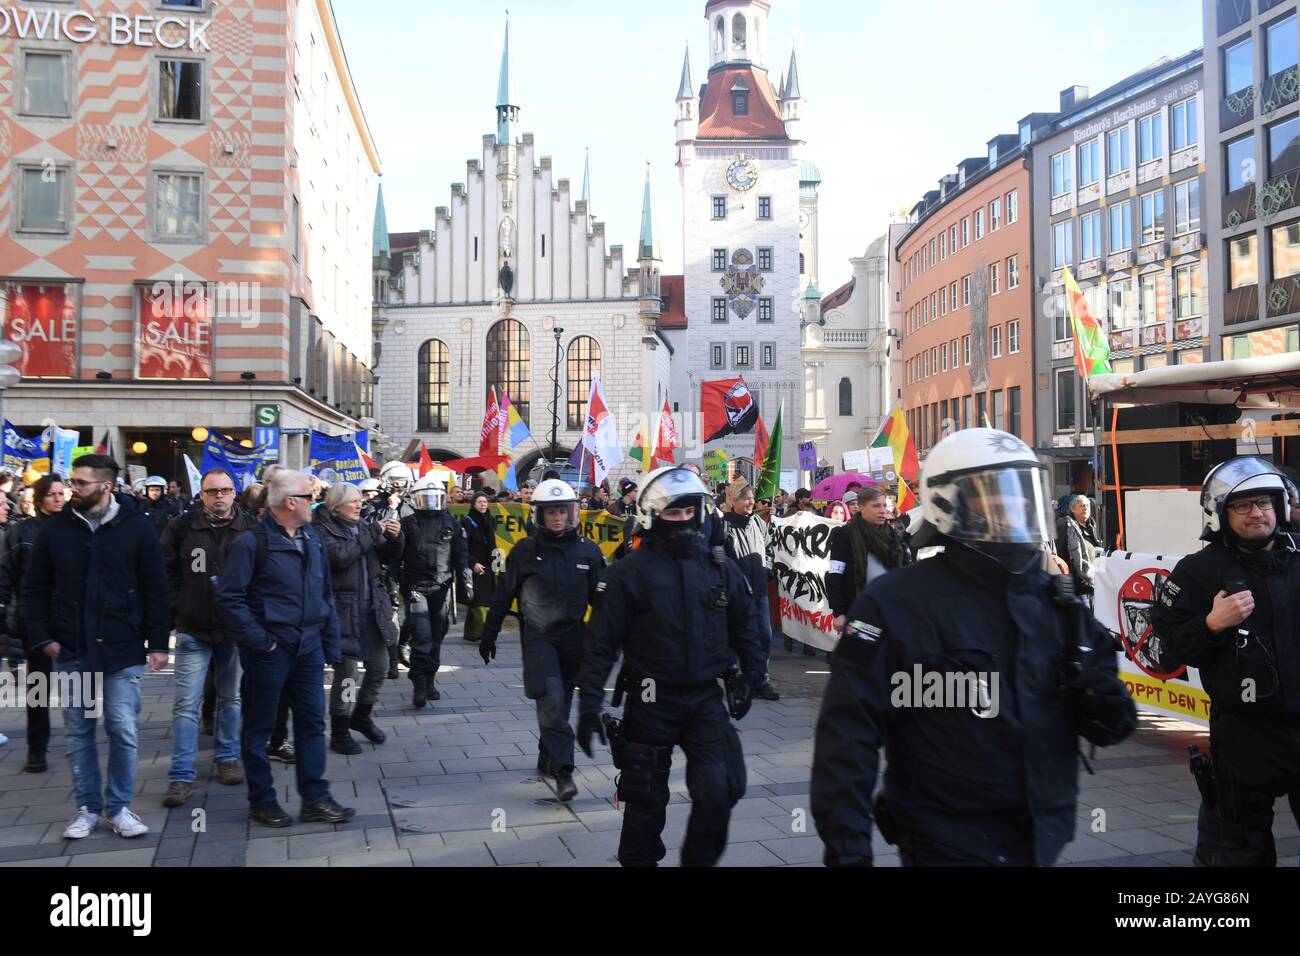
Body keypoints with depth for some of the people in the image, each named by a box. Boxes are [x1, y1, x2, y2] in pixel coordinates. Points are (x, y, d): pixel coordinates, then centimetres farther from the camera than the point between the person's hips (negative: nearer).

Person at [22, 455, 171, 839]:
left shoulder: (136, 527, -4)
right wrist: (42, 638, 0)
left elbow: (155, 588, -1)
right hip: (71, 650, 2)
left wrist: (158, 641, -4)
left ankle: (119, 807, 14)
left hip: (121, 649, -2)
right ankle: (88, 808, 21)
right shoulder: (55, 528, 2)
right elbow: (35, 588, 8)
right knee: (78, 732, 9)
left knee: (124, 731, 0)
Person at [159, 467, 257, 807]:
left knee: (231, 698, 14)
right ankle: (181, 775, 3)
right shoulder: (181, 526, -3)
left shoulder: (251, 528, -2)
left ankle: (228, 758, 29)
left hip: (235, 629, 1)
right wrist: (176, 613, -3)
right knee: (186, 703, -1)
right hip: (193, 629, -1)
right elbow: (166, 574, 3)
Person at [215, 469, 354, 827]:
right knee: (259, 728, 7)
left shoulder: (312, 538, 10)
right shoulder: (252, 542, -12)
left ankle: (316, 800, 16)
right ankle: (262, 801, 19)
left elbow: (326, 595, 15)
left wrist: (331, 645, 11)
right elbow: (229, 597, -14)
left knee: (312, 723, 9)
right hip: (269, 651, -6)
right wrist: (259, 640, -16)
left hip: (308, 648, 7)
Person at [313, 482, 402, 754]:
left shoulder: (363, 525, 11)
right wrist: (372, 533, -20)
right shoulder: (323, 529, -7)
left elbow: (386, 555, 12)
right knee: (346, 672, -3)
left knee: (380, 667, 12)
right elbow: (339, 556, -24)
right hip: (343, 609, -7)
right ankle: (339, 733, 12)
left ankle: (361, 716, 34)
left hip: (372, 608, 7)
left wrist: (395, 538, -9)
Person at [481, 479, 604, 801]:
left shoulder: (588, 551, 1)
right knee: (551, 701, -15)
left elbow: (601, 599, 8)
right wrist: (489, 633, 7)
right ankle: (563, 772, -15)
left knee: (561, 704, 11)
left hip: (574, 637, 2)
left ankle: (547, 759, 30)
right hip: (538, 636, -2)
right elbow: (504, 594, 6)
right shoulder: (525, 550, -2)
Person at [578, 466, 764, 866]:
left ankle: (700, 859, 17)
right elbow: (602, 644, -9)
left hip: (706, 698, 3)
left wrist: (750, 675, 10)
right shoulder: (629, 573, -9)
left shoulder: (721, 568, 3)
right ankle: (639, 859, 30)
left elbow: (744, 626, 16)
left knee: (719, 790, -5)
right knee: (647, 800, 9)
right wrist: (589, 705, -12)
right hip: (652, 702, -3)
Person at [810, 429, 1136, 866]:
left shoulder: (1054, 600, 5)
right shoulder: (896, 603, -14)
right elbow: (849, 734, -16)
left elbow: (1108, 722, 13)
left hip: (1042, 840, 6)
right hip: (946, 846, -6)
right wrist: (846, 848, -21)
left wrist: (1106, 707, -10)